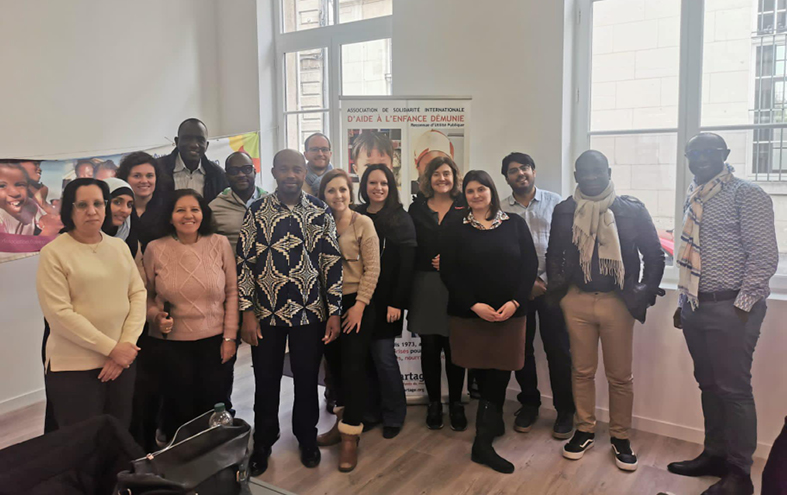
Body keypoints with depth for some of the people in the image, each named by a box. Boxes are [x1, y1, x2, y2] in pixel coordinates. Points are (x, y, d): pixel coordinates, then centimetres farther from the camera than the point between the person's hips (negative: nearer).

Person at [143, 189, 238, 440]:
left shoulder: (220, 244, -3)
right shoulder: (155, 249, -3)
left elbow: (232, 292, -1)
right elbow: (147, 295, 6)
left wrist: (230, 336, -3)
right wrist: (155, 316, -14)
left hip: (215, 341, 0)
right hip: (173, 343, 0)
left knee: (213, 409, 10)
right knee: (180, 410, 9)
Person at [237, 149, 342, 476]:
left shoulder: (320, 212, -1)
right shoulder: (256, 212, -3)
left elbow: (333, 263, -1)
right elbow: (244, 262, -3)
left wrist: (334, 312, -4)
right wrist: (247, 313, -7)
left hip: (310, 313, 0)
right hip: (266, 313, 0)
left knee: (307, 379, 12)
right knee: (266, 382, 12)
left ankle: (307, 439, 35)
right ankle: (263, 444, 34)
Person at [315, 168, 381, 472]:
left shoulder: (363, 224, -6)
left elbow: (372, 268, -9)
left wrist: (359, 304, -14)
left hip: (355, 303, -4)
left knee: (353, 367, -4)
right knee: (335, 363, 13)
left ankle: (350, 435, 7)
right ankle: (342, 422, 29)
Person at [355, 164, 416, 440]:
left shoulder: (401, 219, -3)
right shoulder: (355, 216, 7)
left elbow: (406, 263, -8)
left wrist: (397, 302, -13)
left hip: (386, 299, -4)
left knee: (383, 356, -2)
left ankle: (394, 415, 17)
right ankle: (372, 411, 24)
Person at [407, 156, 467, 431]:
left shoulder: (465, 209, 5)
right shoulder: (416, 209, 9)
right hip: (425, 285, 1)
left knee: (454, 347, 2)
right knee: (430, 347, 6)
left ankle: (456, 404, 18)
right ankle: (434, 403, 21)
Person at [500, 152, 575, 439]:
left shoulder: (554, 203, 3)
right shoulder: (500, 210, 5)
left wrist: (545, 280, -7)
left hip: (551, 285, -1)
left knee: (558, 349, 1)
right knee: (521, 349, 9)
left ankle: (565, 410, 14)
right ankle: (529, 404, 25)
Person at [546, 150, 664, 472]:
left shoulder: (632, 210, -2)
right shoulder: (564, 211, 3)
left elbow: (654, 255, 3)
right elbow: (554, 254, 13)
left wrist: (646, 293, -2)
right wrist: (557, 287, 4)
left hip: (618, 301, -1)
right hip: (577, 300, 2)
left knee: (620, 374, 6)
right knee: (582, 370, 10)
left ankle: (620, 437, 23)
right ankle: (584, 430, 26)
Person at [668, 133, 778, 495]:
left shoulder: (746, 195, -8)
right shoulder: (695, 198, 14)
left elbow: (765, 256, -12)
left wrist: (741, 306, -15)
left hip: (730, 307, -7)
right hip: (695, 306, 7)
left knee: (733, 389, 1)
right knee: (709, 385, 15)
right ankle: (715, 455, 29)